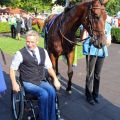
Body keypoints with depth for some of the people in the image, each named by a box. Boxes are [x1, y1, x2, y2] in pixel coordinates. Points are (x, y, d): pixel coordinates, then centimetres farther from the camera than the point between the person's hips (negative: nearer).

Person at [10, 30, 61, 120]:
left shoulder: (43, 52, 6)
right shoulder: (20, 54, -6)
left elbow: (49, 67, 13)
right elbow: (12, 69, 1)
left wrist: (55, 79, 0)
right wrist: (14, 83, -11)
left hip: (41, 81, 4)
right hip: (28, 83, -3)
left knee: (52, 92, -26)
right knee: (44, 94, -29)